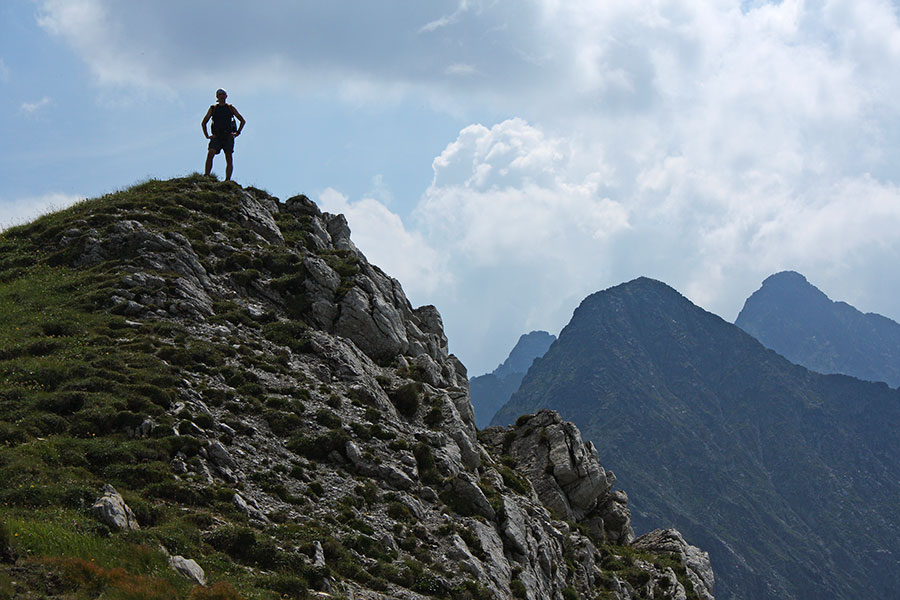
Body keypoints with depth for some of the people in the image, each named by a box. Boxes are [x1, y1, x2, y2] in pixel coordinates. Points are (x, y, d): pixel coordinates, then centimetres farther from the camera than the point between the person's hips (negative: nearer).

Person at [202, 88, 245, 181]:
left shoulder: (231, 108, 13)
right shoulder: (213, 108, 14)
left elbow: (242, 121, 19)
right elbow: (203, 123, 20)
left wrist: (237, 133, 7)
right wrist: (207, 135, 9)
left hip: (228, 136, 0)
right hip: (216, 137, 0)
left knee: (229, 159, -8)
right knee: (210, 154, -20)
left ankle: (228, 180, -11)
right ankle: (206, 176, -21)